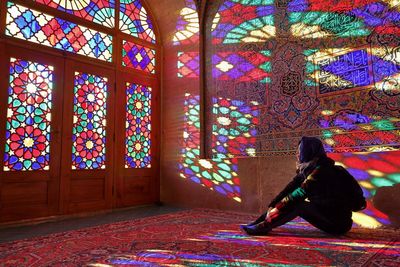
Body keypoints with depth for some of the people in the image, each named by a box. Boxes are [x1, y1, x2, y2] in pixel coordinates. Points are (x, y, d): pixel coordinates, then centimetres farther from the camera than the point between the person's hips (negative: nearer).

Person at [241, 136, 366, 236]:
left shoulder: (321, 170, -21)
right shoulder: (307, 169, 4)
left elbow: (299, 193, -26)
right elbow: (289, 189, -3)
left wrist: (276, 208, -22)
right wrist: (272, 206, -11)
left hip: (339, 222, -7)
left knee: (298, 204, -21)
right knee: (292, 203, -6)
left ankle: (263, 227, -26)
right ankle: (256, 223, -11)